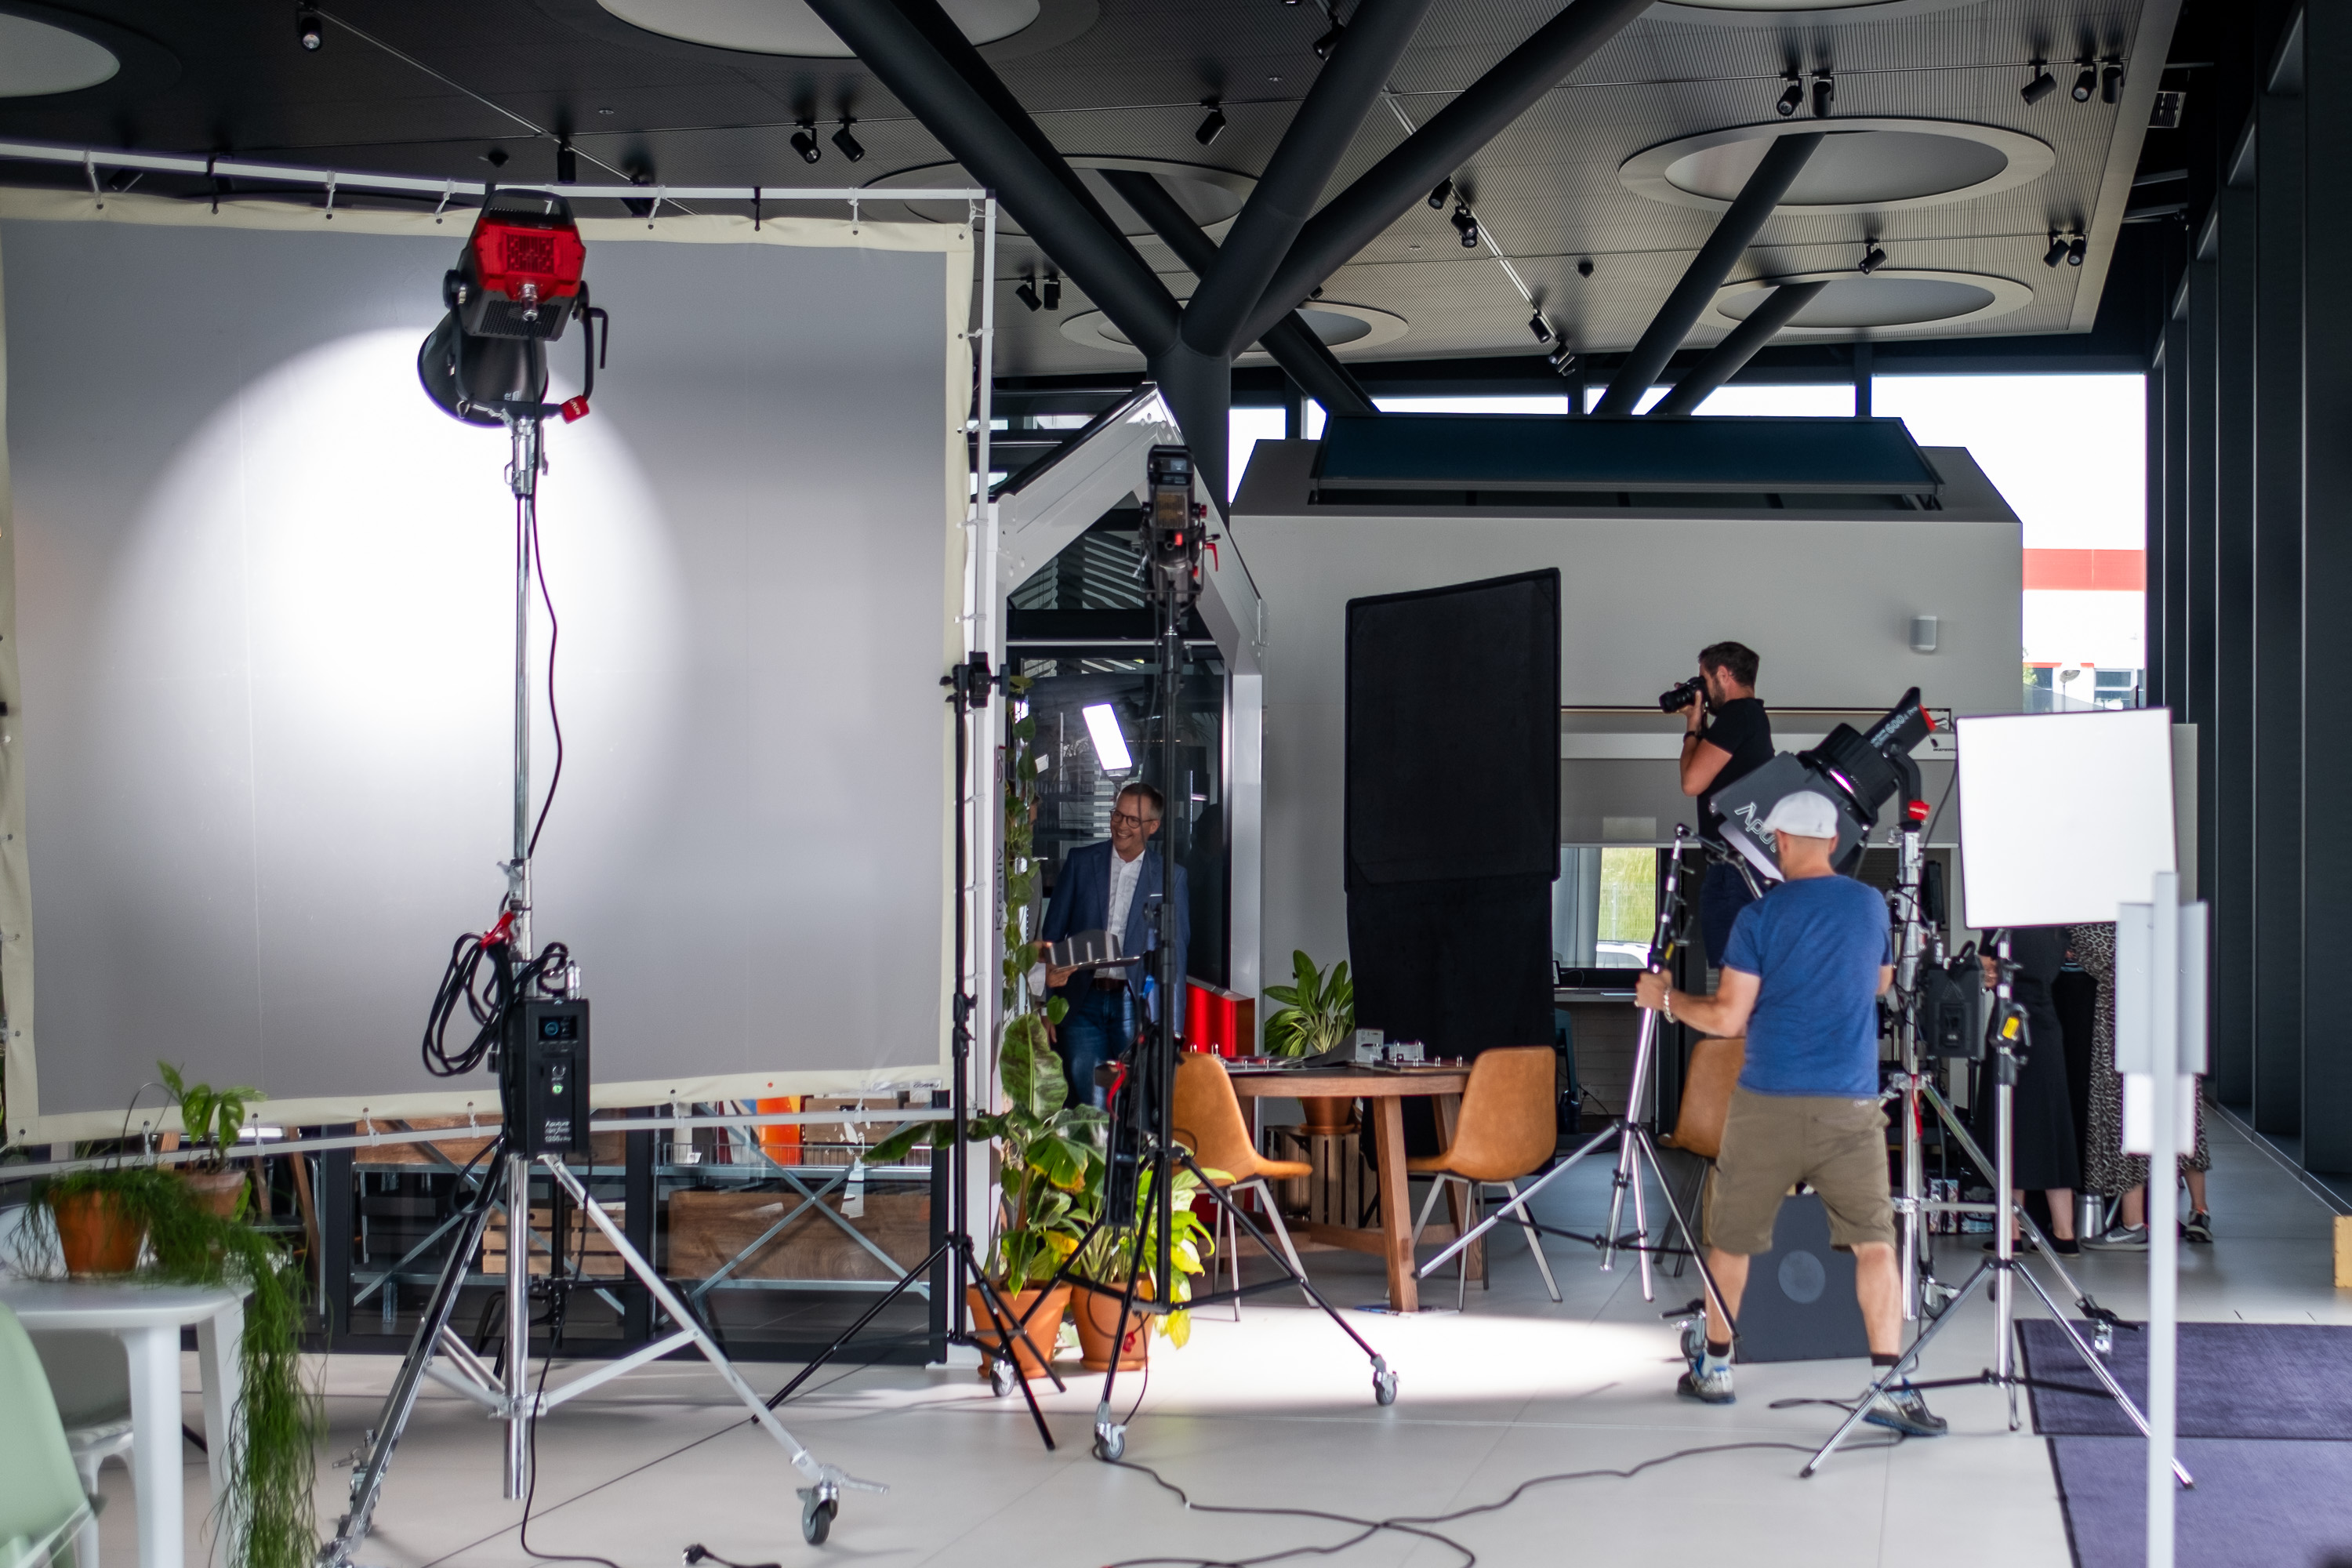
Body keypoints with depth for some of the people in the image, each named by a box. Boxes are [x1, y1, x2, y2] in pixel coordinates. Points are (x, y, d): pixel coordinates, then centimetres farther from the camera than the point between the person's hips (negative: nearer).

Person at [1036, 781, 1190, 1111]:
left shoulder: (1170, 877, 5)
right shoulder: (1080, 862, 8)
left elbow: (1176, 953, 5)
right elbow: (1051, 933, 9)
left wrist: (1171, 1027, 0)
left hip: (1135, 1006, -1)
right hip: (1084, 1003, 1)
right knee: (1087, 1105, -3)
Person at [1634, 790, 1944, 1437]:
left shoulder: (1760, 915, -5)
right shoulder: (1871, 905, 5)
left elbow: (1728, 1017, -6)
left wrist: (1666, 999, 10)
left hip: (1767, 1104, -1)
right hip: (1849, 1105, 2)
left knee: (1731, 1237, 14)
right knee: (1874, 1240, 2)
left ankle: (1714, 1367, 26)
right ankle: (1890, 1385, -10)